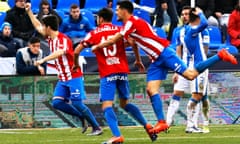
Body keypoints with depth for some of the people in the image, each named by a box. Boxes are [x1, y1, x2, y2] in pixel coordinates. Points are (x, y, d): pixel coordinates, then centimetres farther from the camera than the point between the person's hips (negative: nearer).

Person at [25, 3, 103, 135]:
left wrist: (44, 60, -49)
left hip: (73, 77, -8)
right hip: (63, 79, 8)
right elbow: (38, 27, 24)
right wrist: (29, 12, 23)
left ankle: (96, 128, -4)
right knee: (57, 102, -5)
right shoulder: (51, 38, 8)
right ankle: (82, 117, 8)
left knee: (77, 103, -13)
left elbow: (59, 52, -39)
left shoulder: (64, 40, -18)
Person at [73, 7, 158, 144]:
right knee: (125, 103, 20)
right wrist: (138, 60, 10)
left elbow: (77, 51, 5)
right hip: (122, 71, 4)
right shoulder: (120, 30, 10)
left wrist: (76, 64, 24)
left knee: (107, 105, -8)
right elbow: (133, 43, -4)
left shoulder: (94, 34, 7)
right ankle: (147, 126, 11)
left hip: (107, 74, -4)